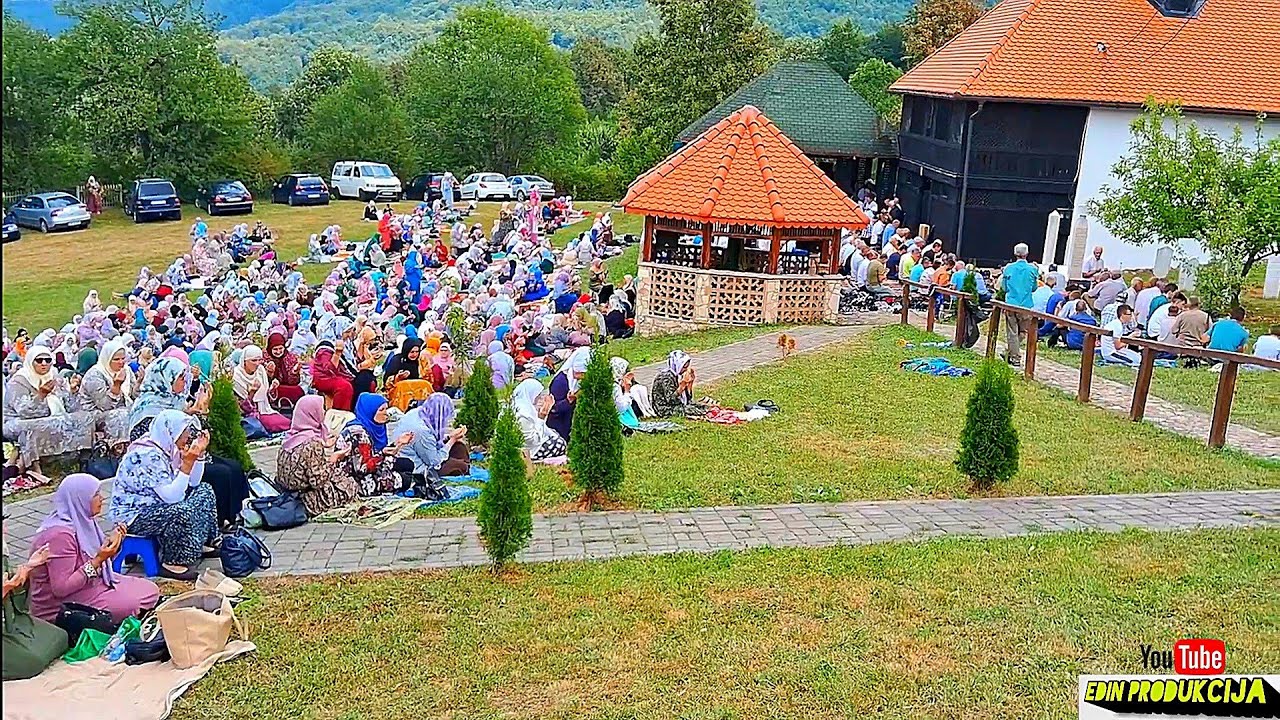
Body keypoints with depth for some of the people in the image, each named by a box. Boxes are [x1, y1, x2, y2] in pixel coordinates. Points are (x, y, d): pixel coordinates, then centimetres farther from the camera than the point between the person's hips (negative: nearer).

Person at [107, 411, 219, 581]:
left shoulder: (168, 448, 2)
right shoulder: (147, 455, -27)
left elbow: (193, 483, 7)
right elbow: (171, 497, -33)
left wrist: (198, 454, -4)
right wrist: (187, 463, -33)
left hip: (153, 506, 10)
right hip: (132, 515, -10)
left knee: (205, 490, 8)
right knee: (183, 512, -33)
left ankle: (199, 544, 15)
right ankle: (172, 563, -16)